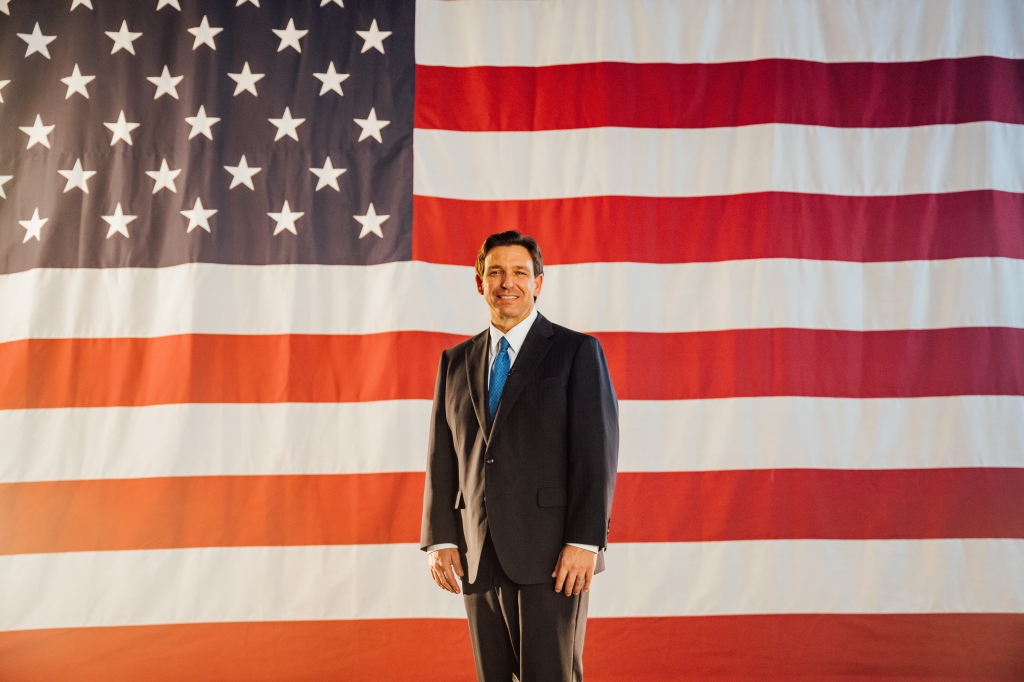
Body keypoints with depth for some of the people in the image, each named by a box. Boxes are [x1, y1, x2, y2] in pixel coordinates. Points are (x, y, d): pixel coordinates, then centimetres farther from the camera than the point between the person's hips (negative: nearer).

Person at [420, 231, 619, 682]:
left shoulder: (577, 351, 0)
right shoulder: (456, 362, 13)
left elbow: (597, 452, -7)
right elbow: (442, 457, 10)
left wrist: (585, 542, -14)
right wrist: (440, 539, 3)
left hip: (551, 555, -4)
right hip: (478, 559, 5)